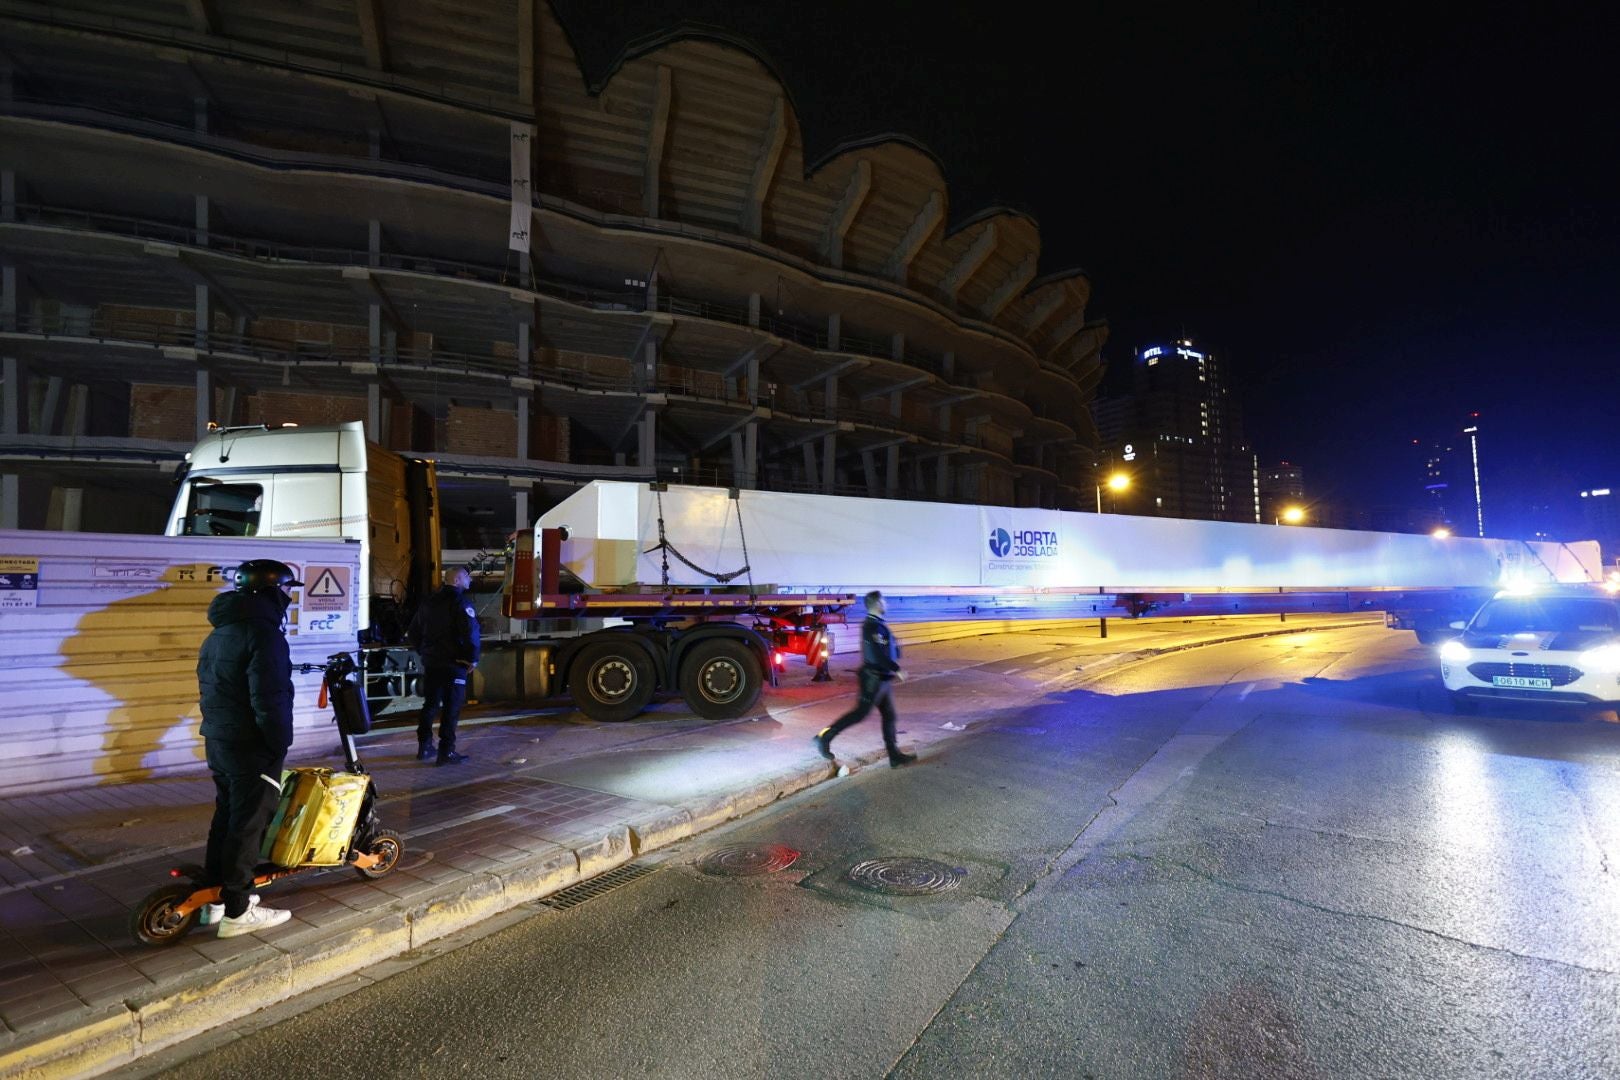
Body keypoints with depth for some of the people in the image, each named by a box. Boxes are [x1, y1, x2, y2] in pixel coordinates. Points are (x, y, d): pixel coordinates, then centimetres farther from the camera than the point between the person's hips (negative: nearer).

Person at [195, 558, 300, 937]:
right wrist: (281, 742, -13)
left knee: (226, 816, 19)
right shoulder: (263, 633, -20)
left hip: (217, 742, 10)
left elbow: (209, 689, 19)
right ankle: (237, 912, 7)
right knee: (247, 825, -1)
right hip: (252, 748, -10)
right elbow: (270, 700, -23)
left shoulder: (218, 634, 13)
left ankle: (215, 897, 29)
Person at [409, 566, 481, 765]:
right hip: (454, 664, -7)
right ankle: (446, 751, -3)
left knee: (430, 704, 17)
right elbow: (471, 632, -23)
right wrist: (472, 659, -13)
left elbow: (414, 630, 21)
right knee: (452, 707, -3)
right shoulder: (460, 603, -13)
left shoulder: (429, 602, 13)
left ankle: (424, 746, 23)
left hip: (431, 663, 8)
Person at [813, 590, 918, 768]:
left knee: (889, 716, 10)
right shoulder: (873, 626, -19)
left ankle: (895, 755, 15)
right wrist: (897, 670, -22)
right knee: (860, 713, -5)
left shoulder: (877, 624, 12)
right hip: (874, 679, -10)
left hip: (883, 679, 10)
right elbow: (879, 654, -26)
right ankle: (825, 738, 2)